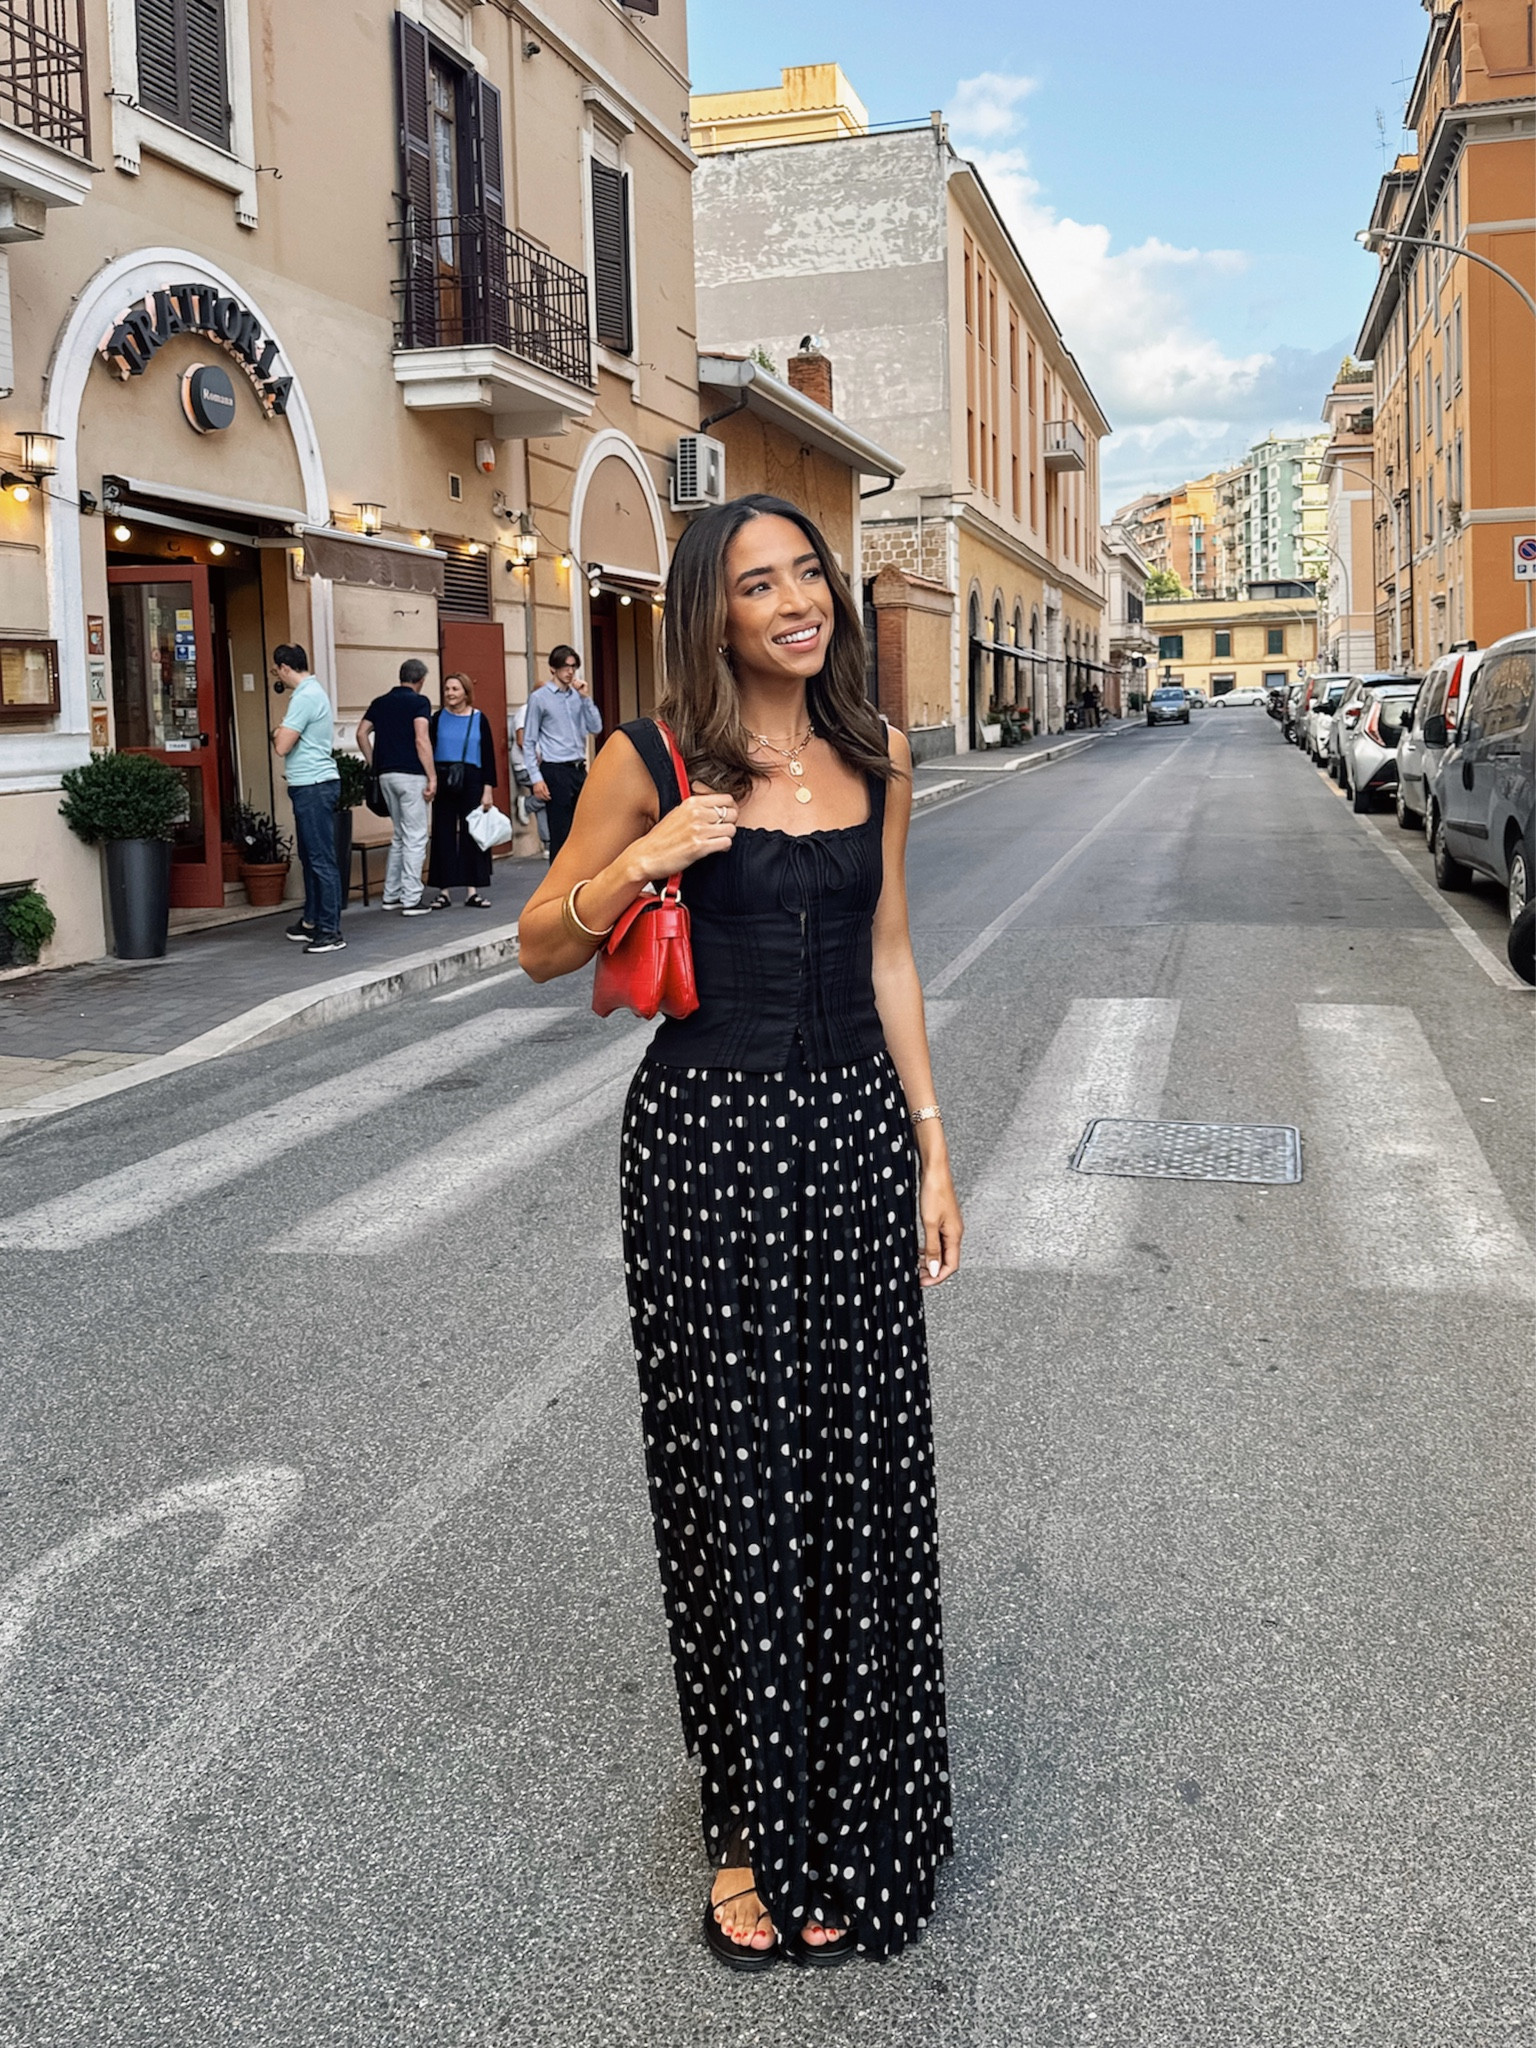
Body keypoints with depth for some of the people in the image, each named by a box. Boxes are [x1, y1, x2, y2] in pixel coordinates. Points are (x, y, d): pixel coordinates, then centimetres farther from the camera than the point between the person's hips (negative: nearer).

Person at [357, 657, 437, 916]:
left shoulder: (380, 702, 13)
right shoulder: (418, 702, -6)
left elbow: (362, 733, 8)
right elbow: (422, 740, -16)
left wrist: (374, 765, 13)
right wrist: (432, 777, -15)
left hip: (386, 775, 7)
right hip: (410, 775, -7)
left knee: (399, 836, 18)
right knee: (415, 838, -3)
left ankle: (392, 895, 19)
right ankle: (411, 900, -5)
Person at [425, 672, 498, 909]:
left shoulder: (479, 719, 3)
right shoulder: (438, 718, 4)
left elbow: (488, 755, 3)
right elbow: (428, 750, 5)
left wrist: (488, 789, -3)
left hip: (471, 780, 0)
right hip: (443, 781, 0)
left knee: (473, 834, 2)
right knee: (443, 834, 2)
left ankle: (472, 891, 9)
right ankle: (443, 891, 7)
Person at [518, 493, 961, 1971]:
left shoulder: (874, 759, 8)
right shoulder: (653, 763, -4)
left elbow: (888, 958, 12)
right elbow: (541, 949, 1)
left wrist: (931, 1150, 9)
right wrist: (635, 867, -18)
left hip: (854, 1131, 4)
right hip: (707, 1138, -3)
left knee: (860, 1472, 9)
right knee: (736, 1478, 4)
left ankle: (853, 1822, 29)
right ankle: (753, 1826, 23)